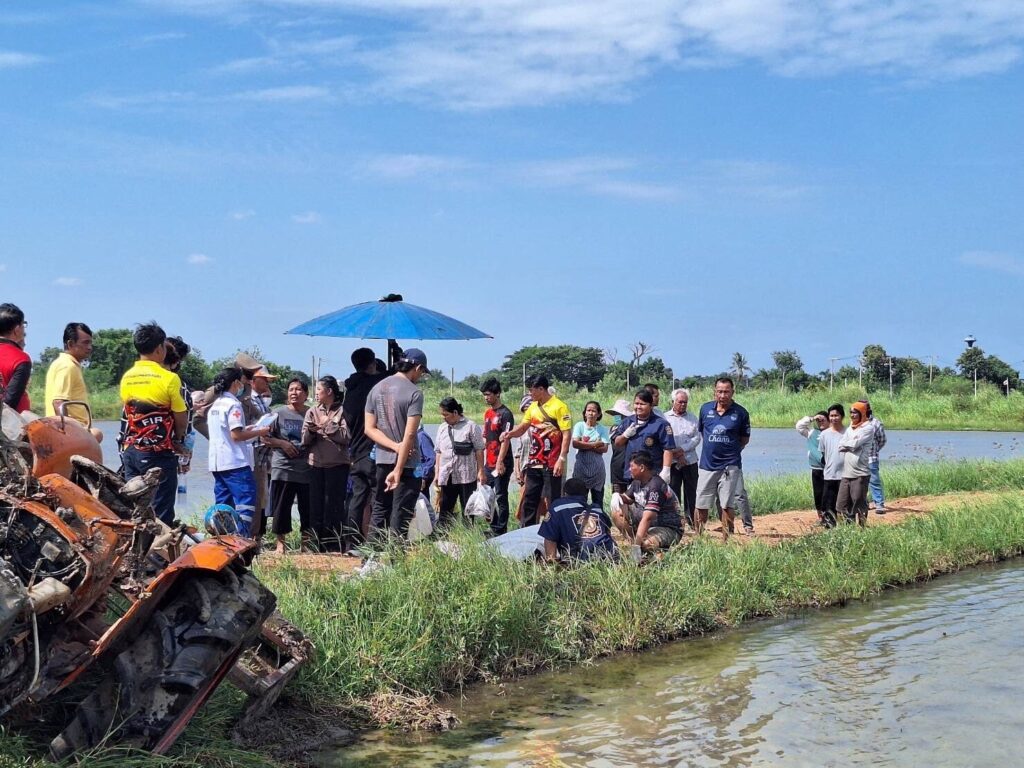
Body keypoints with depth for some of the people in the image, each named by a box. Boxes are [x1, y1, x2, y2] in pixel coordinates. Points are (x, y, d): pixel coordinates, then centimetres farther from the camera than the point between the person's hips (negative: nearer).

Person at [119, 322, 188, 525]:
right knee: (160, 515, -2)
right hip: (158, 453, -6)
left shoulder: (126, 378, 7)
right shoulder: (168, 378, -11)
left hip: (130, 450, 6)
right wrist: (178, 441, 14)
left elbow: (129, 414, 11)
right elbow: (182, 419, -7)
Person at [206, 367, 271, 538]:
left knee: (223, 503, 11)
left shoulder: (215, 405, 15)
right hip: (235, 462, -9)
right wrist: (260, 432, -7)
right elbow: (236, 435, -17)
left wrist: (245, 430, 19)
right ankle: (241, 538, -16)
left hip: (216, 462, 9)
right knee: (246, 499, -7)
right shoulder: (233, 404, -12)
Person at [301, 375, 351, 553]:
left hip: (337, 464, -4)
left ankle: (338, 546, 3)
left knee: (335, 504, -2)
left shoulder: (342, 411, 0)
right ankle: (318, 545, 11)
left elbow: (346, 437, -11)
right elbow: (305, 441, 7)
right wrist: (311, 431, -12)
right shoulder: (312, 412, 12)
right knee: (316, 505, 5)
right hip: (316, 464, 4)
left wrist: (327, 425, -9)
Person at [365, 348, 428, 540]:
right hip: (407, 462, -6)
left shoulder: (376, 389, 6)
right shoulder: (414, 393, -12)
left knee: (379, 512, 12)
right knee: (401, 513, -2)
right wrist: (398, 471, -19)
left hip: (382, 461, 6)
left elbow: (369, 428, 2)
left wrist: (395, 446, -8)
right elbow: (409, 435, -18)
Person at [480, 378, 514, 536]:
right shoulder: (488, 413, 15)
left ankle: (501, 531, 2)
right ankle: (494, 528, 23)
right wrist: (484, 461, 15)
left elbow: (505, 440, -16)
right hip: (489, 464, 9)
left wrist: (500, 462, -20)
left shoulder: (505, 414, -11)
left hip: (501, 464, -9)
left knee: (501, 498, -3)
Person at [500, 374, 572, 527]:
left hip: (551, 464, -7)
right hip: (534, 463, 7)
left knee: (553, 501, -1)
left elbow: (566, 435, -13)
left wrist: (561, 459, -19)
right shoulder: (533, 407, 11)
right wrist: (510, 434, -4)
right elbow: (522, 428, 18)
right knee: (529, 499, 11)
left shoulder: (559, 407, -10)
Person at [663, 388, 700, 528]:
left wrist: (682, 449, -11)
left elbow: (697, 438, 3)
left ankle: (691, 520, 10)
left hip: (690, 460, 2)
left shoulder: (692, 418, 13)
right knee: (673, 492, -3)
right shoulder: (665, 418, 5)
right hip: (672, 462, -2)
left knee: (691, 491, 3)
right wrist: (676, 455, -10)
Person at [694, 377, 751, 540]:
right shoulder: (705, 409, 3)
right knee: (701, 505, 4)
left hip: (730, 465, -2)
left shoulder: (740, 413, -3)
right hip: (707, 464, 2)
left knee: (727, 505, 0)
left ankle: (726, 540, 8)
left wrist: (731, 451, 3)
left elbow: (745, 439, 8)